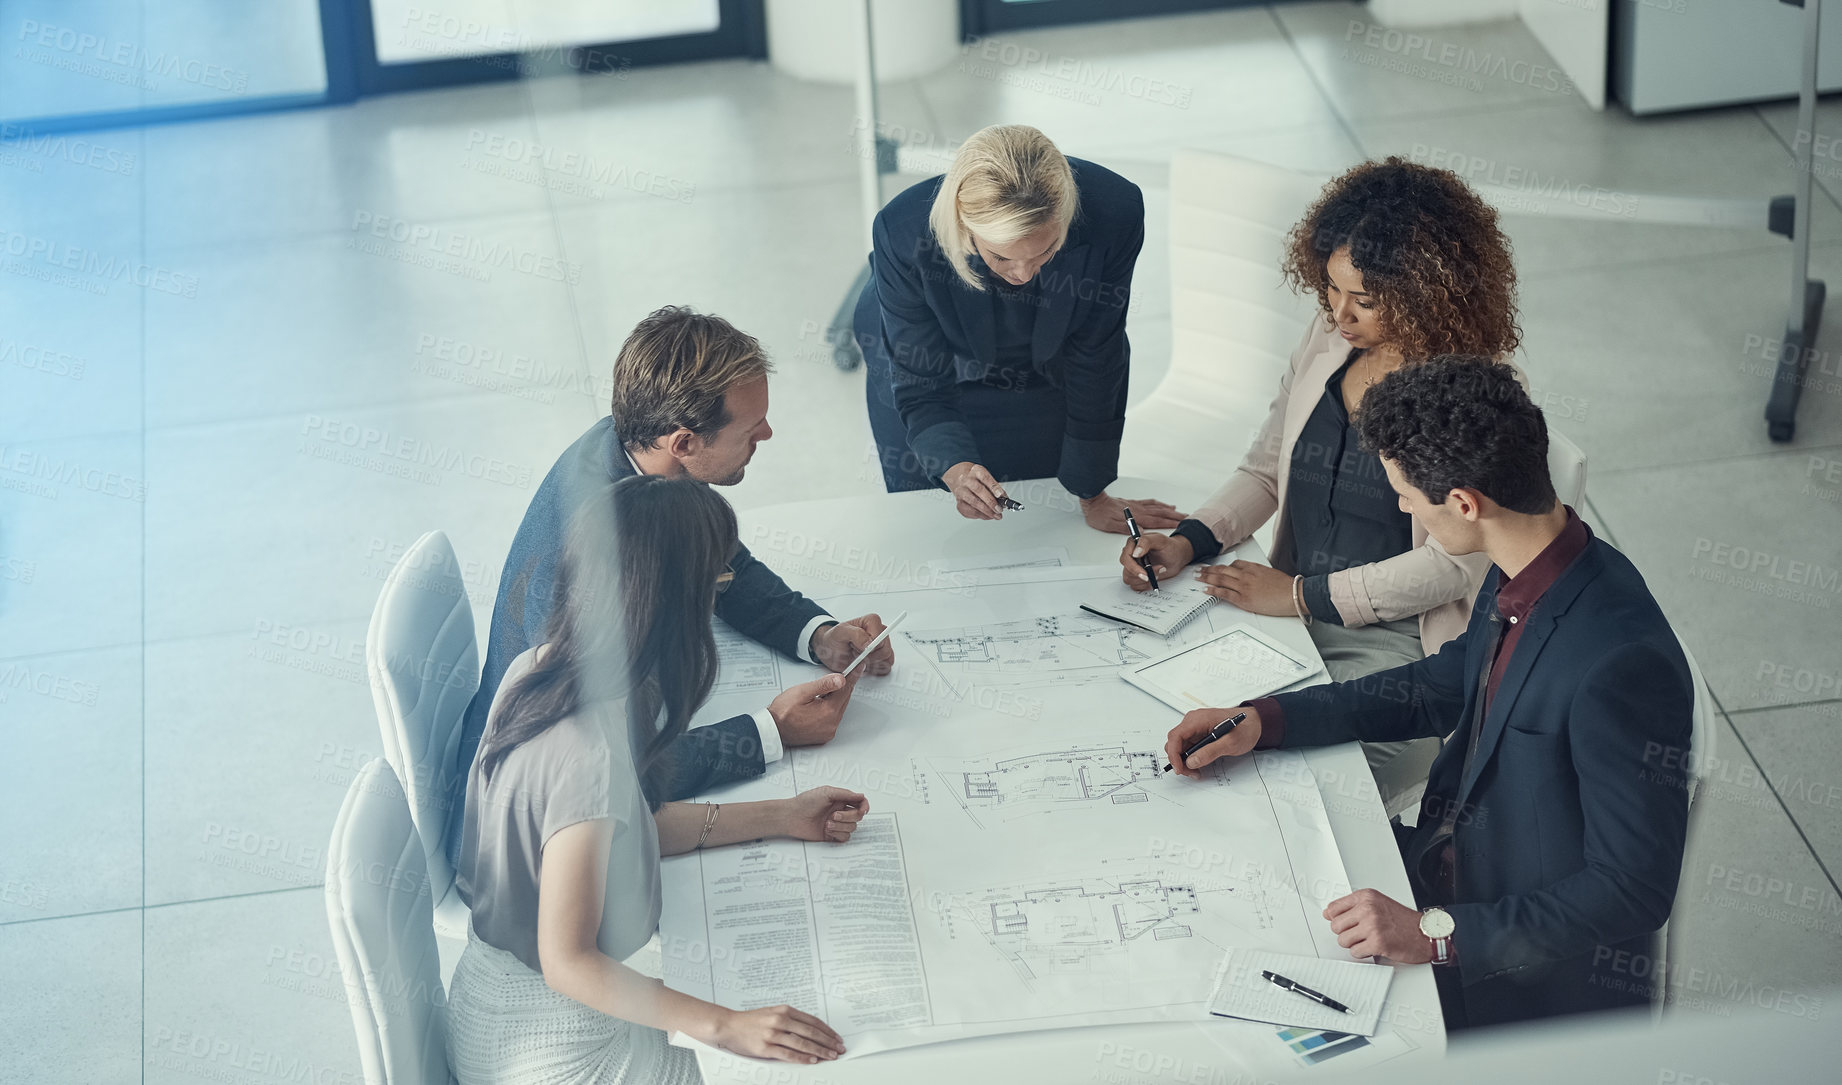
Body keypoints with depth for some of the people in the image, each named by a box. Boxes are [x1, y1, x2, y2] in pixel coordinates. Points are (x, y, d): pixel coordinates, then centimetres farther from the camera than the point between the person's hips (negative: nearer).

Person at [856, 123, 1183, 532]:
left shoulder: (1113, 213, -39)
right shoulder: (903, 232, -41)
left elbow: (1095, 362, -23)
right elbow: (919, 387, -29)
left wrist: (1093, 496, -13)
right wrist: (955, 469, -49)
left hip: (1050, 375, 1)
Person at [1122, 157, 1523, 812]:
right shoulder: (1327, 341, 7)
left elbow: (1452, 565, -15)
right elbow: (1265, 473, 17)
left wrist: (1303, 595, -13)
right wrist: (1187, 542, -1)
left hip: (1396, 643, -6)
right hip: (1289, 614, 6)